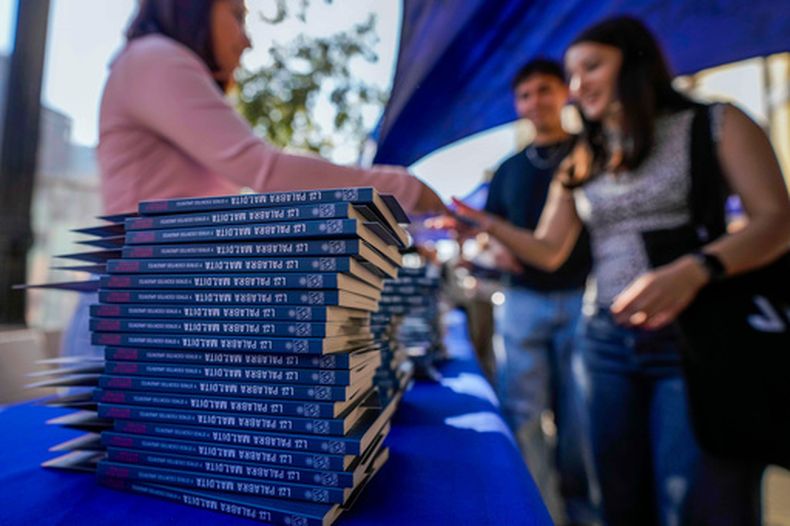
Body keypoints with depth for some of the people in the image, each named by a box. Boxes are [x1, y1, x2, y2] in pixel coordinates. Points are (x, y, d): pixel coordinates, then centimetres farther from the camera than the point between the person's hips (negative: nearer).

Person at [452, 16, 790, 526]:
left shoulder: (715, 123, 2)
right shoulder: (580, 162, 13)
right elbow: (549, 251, 12)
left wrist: (694, 269, -26)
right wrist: (488, 223, -4)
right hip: (608, 342, 4)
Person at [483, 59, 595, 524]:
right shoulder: (508, 170, 16)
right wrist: (497, 248, -4)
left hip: (584, 298, -2)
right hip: (523, 301, 3)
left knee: (580, 416, 8)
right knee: (522, 412, 2)